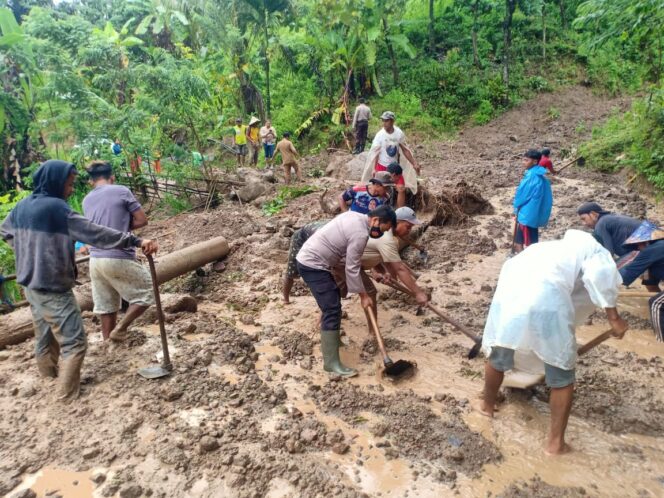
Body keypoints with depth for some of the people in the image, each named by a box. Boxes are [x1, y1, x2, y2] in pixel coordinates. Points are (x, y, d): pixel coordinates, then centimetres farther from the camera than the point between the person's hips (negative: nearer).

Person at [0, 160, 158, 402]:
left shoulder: (22, 206, 5)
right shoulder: (57, 208, -21)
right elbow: (96, 233, -27)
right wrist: (136, 241, -28)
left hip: (30, 285, 9)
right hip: (53, 289, -9)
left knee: (45, 339, 22)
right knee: (74, 342, 0)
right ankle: (67, 394, 5)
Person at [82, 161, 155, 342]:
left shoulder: (86, 200, 13)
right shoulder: (121, 191, -5)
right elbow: (142, 220, -3)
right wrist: (125, 227, 8)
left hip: (95, 260, 7)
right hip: (119, 259, -7)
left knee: (106, 307, 14)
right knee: (146, 293, 9)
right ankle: (120, 329, 2)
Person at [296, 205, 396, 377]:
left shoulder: (354, 216, 10)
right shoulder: (360, 234, -19)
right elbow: (352, 269, -15)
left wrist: (359, 262, 32)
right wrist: (363, 295, -6)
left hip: (308, 258, 11)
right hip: (312, 265, -11)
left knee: (333, 297, 24)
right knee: (332, 309, -12)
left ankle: (330, 336, 40)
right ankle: (331, 362, -11)